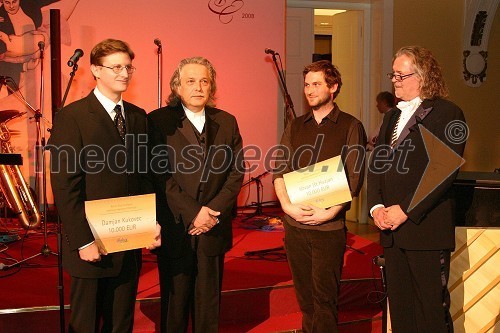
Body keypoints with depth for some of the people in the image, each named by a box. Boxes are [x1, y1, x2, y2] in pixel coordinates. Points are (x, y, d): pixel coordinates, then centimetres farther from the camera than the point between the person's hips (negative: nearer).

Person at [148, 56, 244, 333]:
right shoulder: (158, 121, -3)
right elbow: (160, 175, -10)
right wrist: (193, 212, -15)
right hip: (175, 230, -3)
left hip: (213, 230, 3)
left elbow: (236, 171, 5)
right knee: (174, 302, 9)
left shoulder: (226, 122, 9)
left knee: (209, 303, 12)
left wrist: (214, 211, -8)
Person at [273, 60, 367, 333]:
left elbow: (354, 178, -5)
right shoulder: (295, 127, 14)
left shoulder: (350, 127, 2)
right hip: (294, 223, 4)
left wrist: (328, 213, -15)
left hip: (329, 225, -4)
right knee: (304, 295, 11)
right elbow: (279, 170, 7)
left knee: (324, 297, -1)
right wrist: (287, 205, -10)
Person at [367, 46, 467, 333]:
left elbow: (443, 171, -14)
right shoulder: (392, 116, 19)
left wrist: (405, 210, -16)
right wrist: (377, 206, -1)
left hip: (427, 229, -7)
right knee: (400, 308, 12)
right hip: (392, 230, 7)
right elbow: (377, 165, 15)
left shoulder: (446, 113, -6)